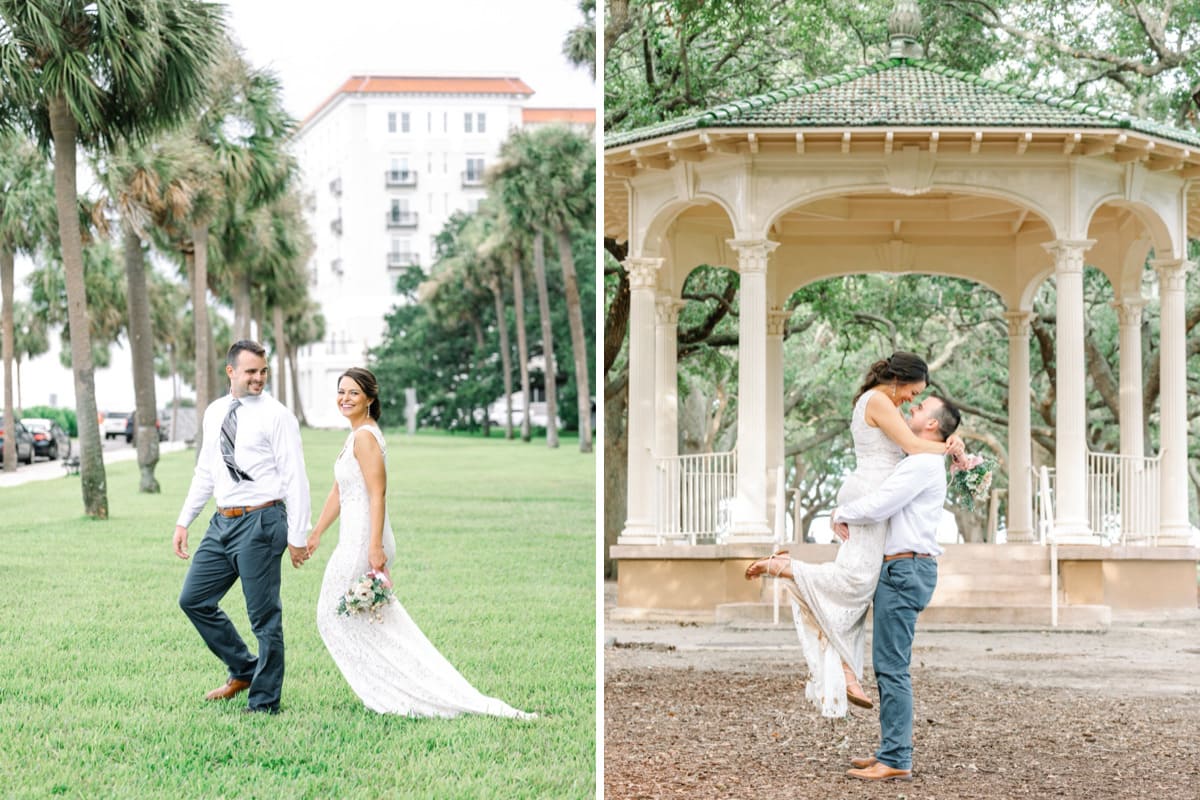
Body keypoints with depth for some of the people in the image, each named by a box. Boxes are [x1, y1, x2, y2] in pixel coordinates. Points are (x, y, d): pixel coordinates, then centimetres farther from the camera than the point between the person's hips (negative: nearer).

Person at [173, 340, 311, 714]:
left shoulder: (276, 416, -8)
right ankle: (243, 670, 25)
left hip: (259, 523, -7)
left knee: (264, 616, -1)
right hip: (222, 522, 7)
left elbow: (295, 479, -10)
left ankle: (264, 703, 10)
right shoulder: (215, 413, 12)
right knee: (194, 600, 11)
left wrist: (297, 535, -13)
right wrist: (184, 521, 15)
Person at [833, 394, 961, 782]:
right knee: (889, 666, 12)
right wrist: (845, 513, 11)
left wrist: (843, 513, -1)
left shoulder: (924, 463, -13)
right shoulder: (919, 463, 21)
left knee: (892, 667, -10)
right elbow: (877, 499, 30)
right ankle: (891, 751, 16)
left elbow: (877, 506, -19)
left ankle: (896, 761, -10)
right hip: (899, 570, 10)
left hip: (904, 571, -10)